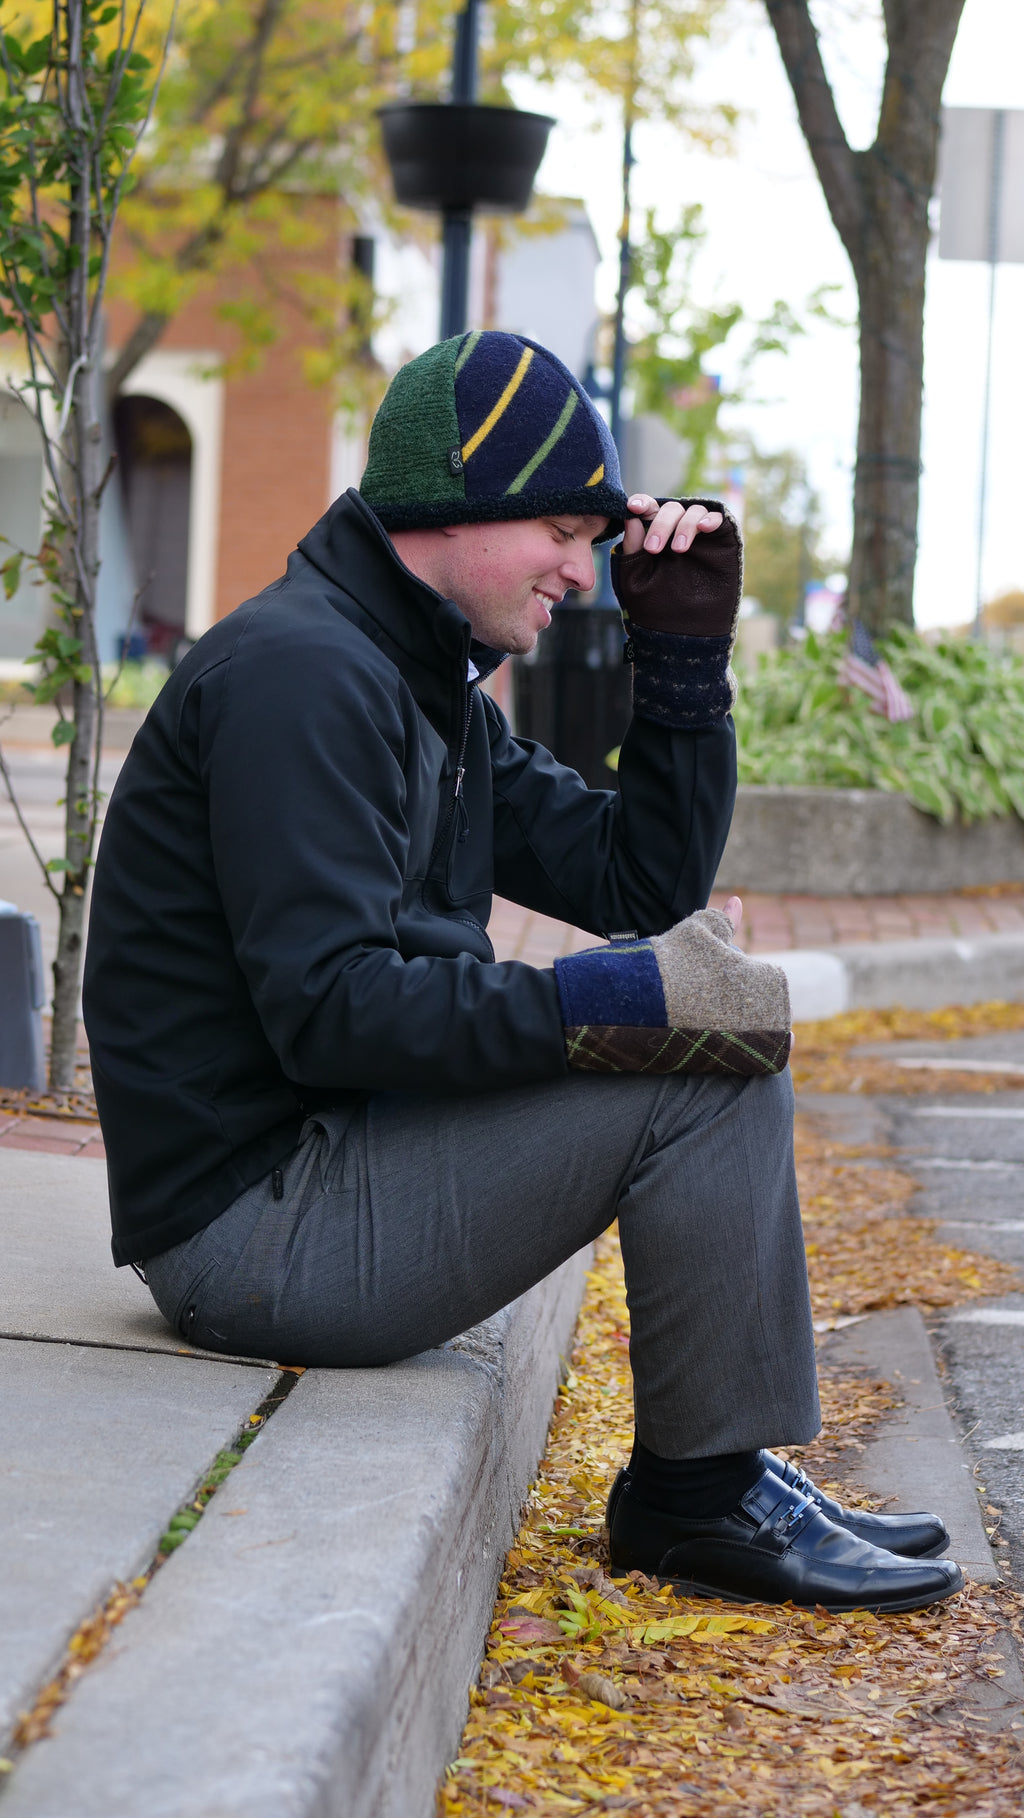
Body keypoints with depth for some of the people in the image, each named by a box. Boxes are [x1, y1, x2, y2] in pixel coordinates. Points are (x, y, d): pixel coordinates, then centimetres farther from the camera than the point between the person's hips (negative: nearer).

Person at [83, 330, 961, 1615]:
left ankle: (704, 1484, 13)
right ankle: (705, 1496, -3)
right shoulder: (300, 671, -16)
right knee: (710, 1067, -16)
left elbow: (642, 885, 14)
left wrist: (688, 647, 8)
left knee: (714, 1011, 15)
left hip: (325, 1163, 11)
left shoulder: (433, 691, 17)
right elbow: (330, 1008, -25)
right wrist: (610, 1001, -25)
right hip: (254, 1226, -11)